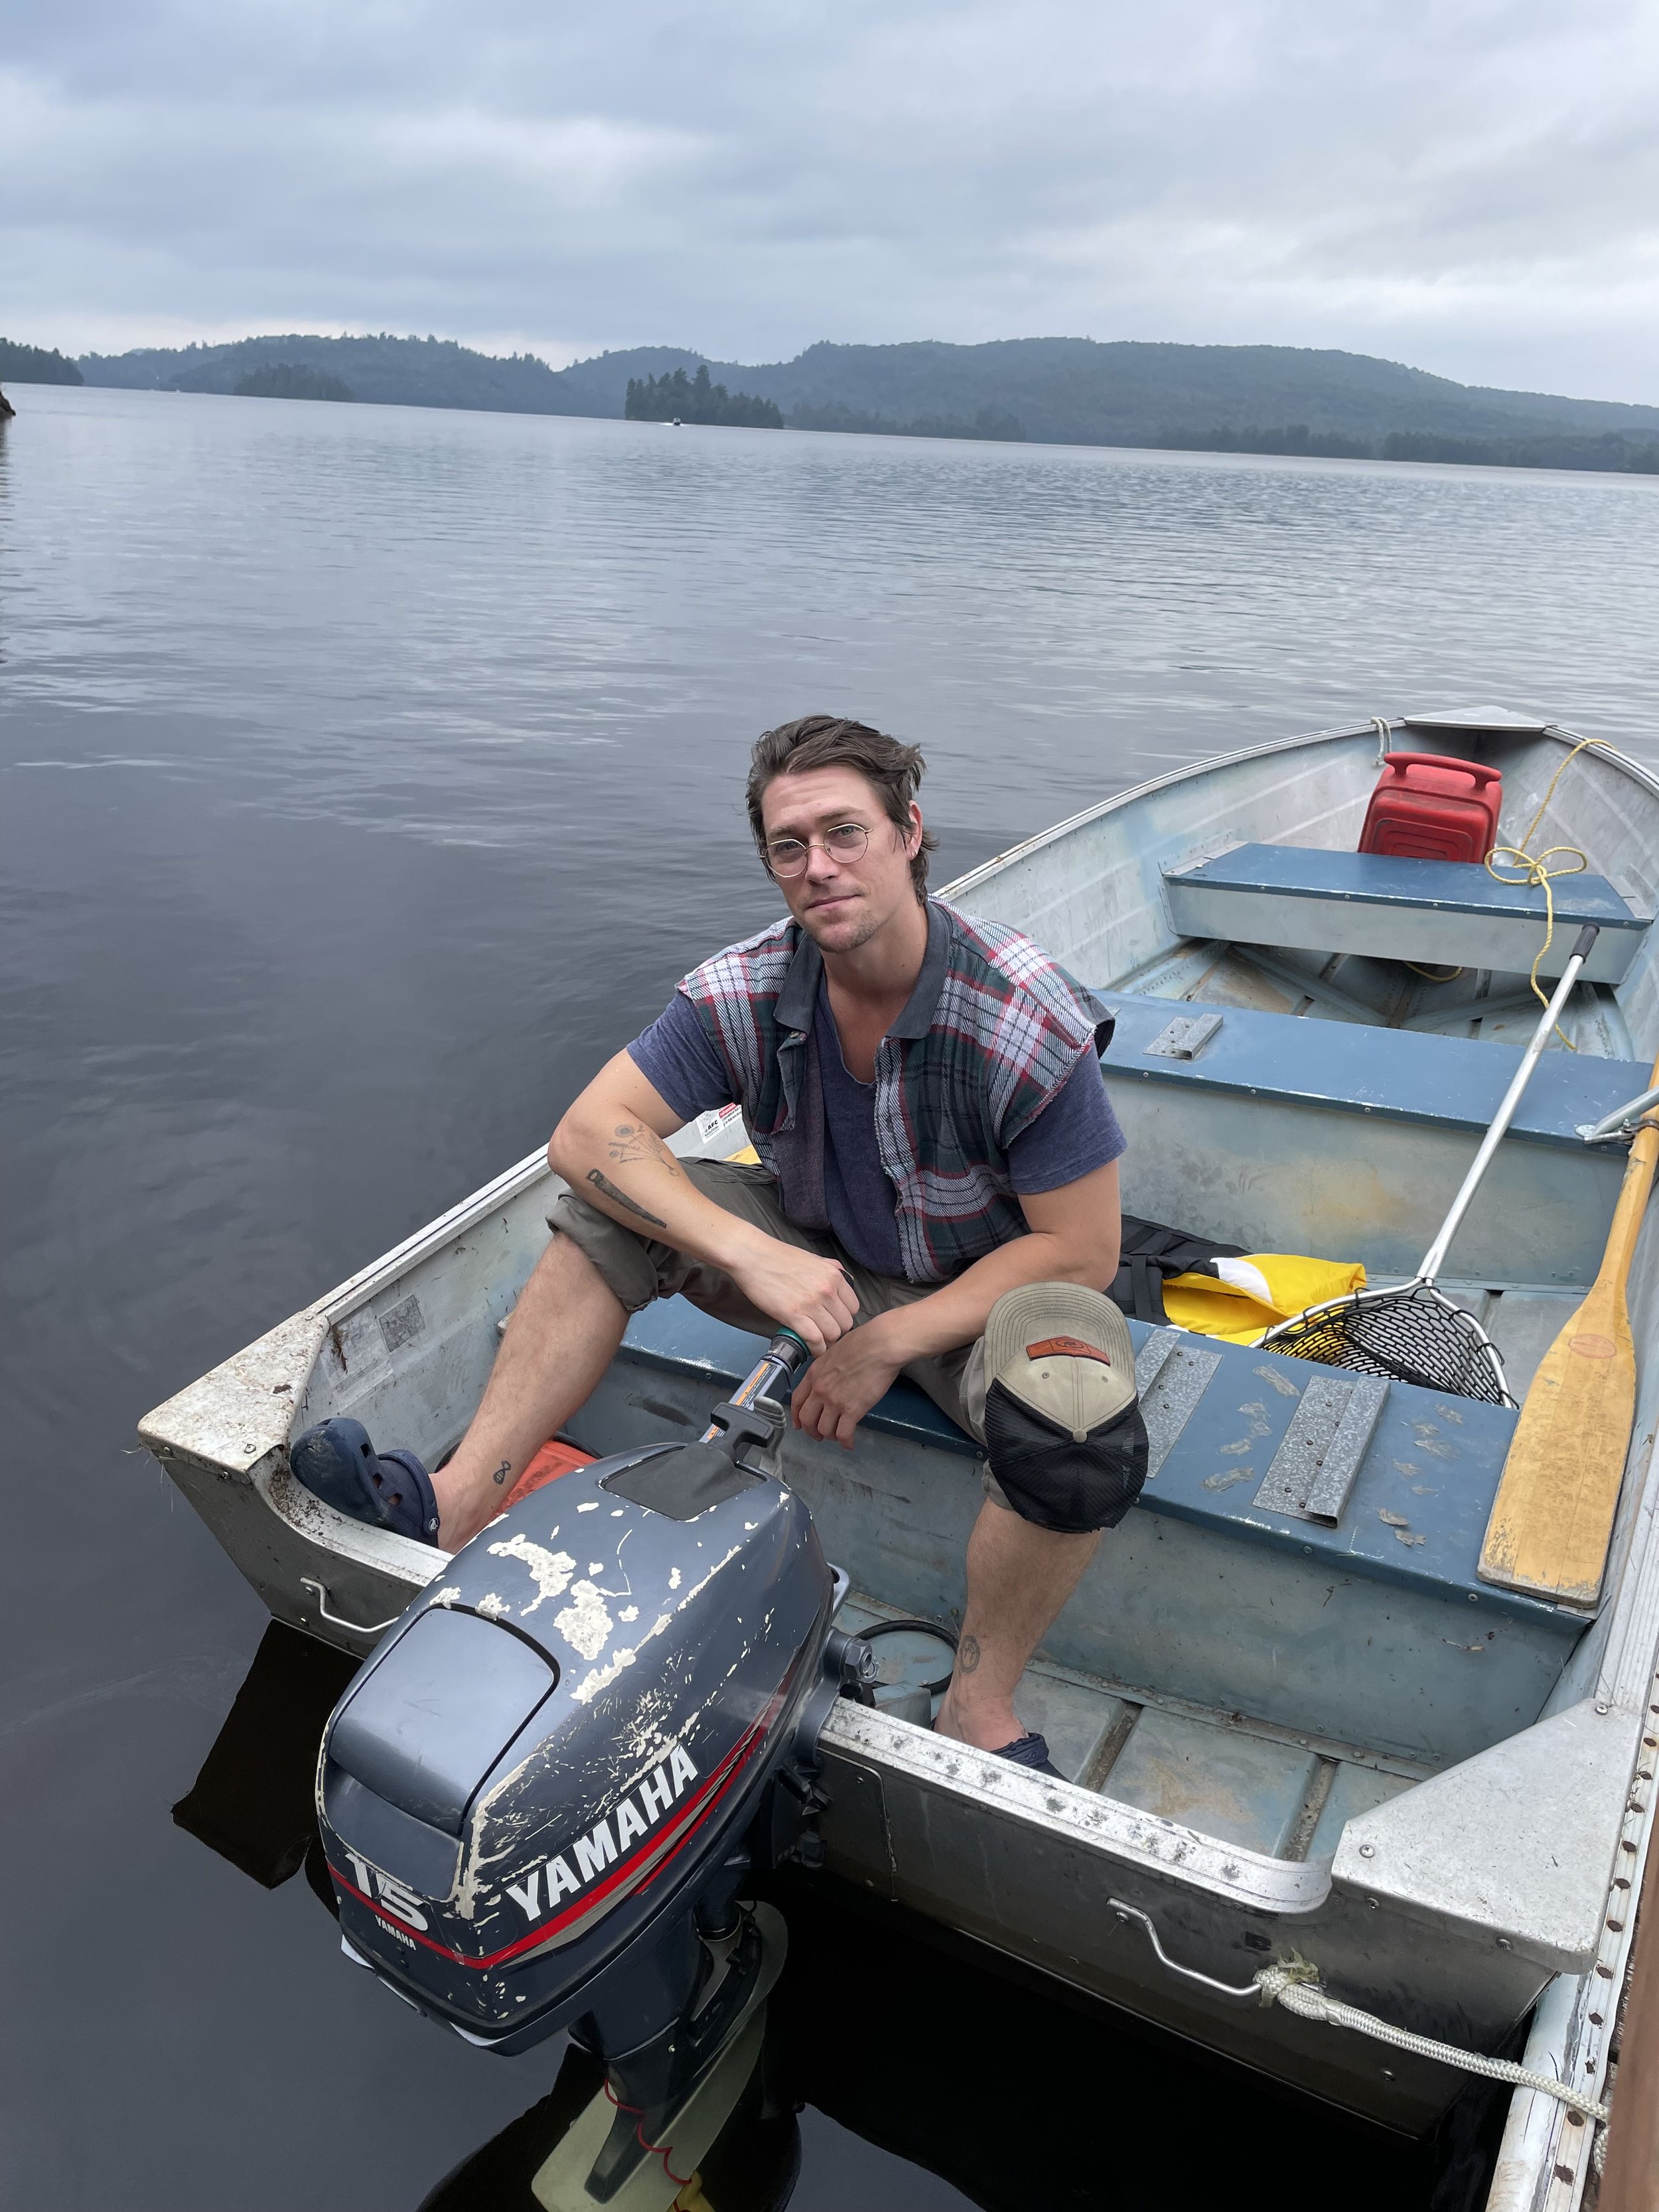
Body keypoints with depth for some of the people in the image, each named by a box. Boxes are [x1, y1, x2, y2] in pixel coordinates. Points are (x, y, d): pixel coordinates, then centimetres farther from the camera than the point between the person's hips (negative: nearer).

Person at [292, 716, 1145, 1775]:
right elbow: (588, 1131, -20)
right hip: (820, 1260, 4)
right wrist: (749, 1254, -33)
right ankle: (457, 1504, -15)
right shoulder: (747, 992, -16)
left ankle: (981, 1700, -13)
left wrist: (889, 1341, -24)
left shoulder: (1030, 1019, -26)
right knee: (611, 1206, -14)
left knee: (1077, 1413, -37)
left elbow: (1081, 1250, -21)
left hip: (986, 1289, -3)